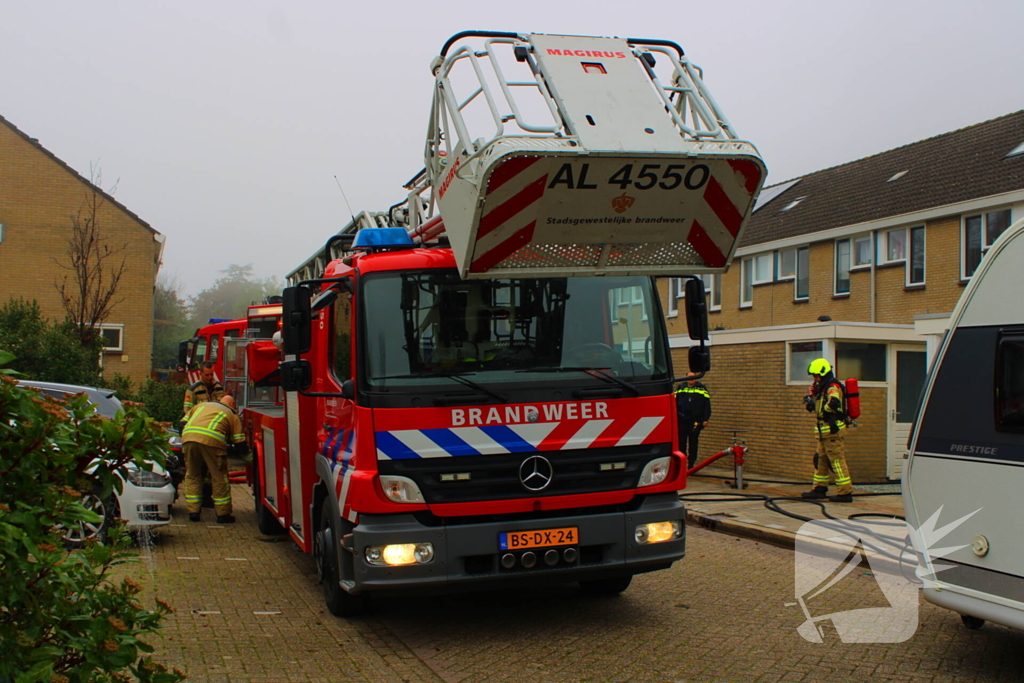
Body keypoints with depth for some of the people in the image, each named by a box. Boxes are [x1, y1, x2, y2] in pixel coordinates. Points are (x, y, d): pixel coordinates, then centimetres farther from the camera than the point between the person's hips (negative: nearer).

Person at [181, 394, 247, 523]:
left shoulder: (201, 405, 34)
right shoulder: (232, 415, 23)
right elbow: (240, 446, 18)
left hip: (188, 437, 3)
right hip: (212, 440, -3)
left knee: (192, 476, 19)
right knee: (219, 477, 10)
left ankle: (193, 512, 19)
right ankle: (223, 514, 15)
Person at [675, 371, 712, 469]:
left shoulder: (701, 389, 4)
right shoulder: (680, 389, 9)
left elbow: (707, 405, 3)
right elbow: (675, 404, 13)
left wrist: (705, 419, -3)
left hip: (695, 421, -1)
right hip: (682, 421, 1)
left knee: (693, 443, 4)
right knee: (681, 443, 2)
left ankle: (691, 464, 9)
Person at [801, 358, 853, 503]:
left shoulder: (832, 387, -14)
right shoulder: (823, 387, 18)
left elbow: (834, 404, -33)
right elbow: (819, 406, 20)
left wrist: (823, 409, -15)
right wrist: (812, 396, 3)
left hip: (833, 430, -11)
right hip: (824, 430, 11)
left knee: (837, 460, -9)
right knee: (821, 459, 15)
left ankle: (845, 492, -8)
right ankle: (820, 489, 22)